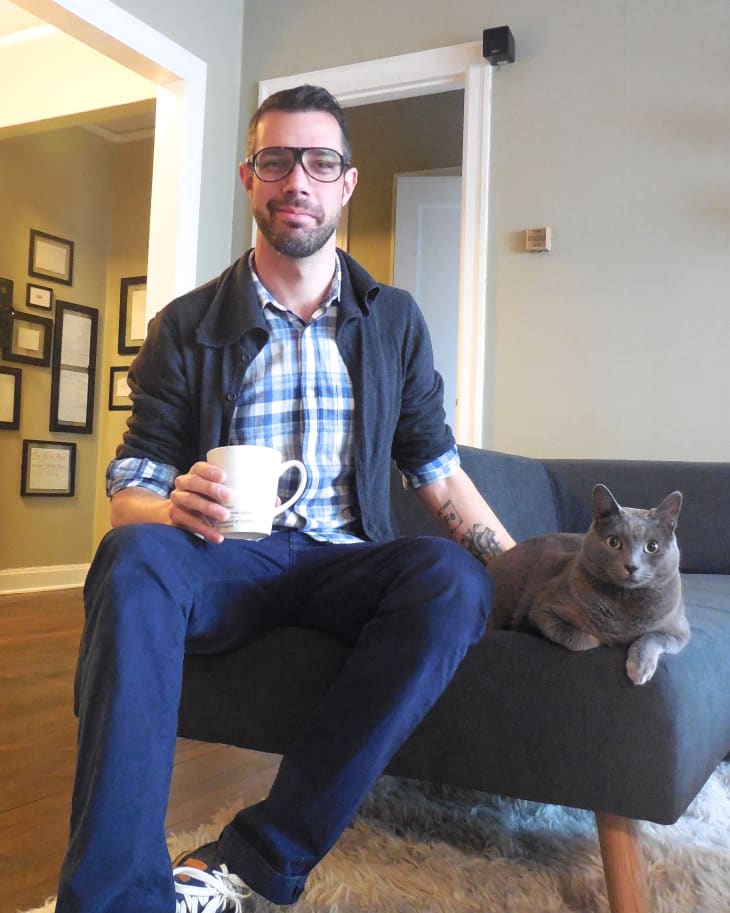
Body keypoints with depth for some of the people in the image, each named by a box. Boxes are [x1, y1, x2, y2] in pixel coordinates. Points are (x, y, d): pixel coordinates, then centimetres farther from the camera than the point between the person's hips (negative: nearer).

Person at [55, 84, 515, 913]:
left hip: (345, 558, 2)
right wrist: (174, 507, -23)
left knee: (454, 579, -30)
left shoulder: (394, 321, 11)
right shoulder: (188, 326, 6)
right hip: (224, 559, -1)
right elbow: (129, 492, 2)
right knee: (133, 557, -33)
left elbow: (438, 472, 11)